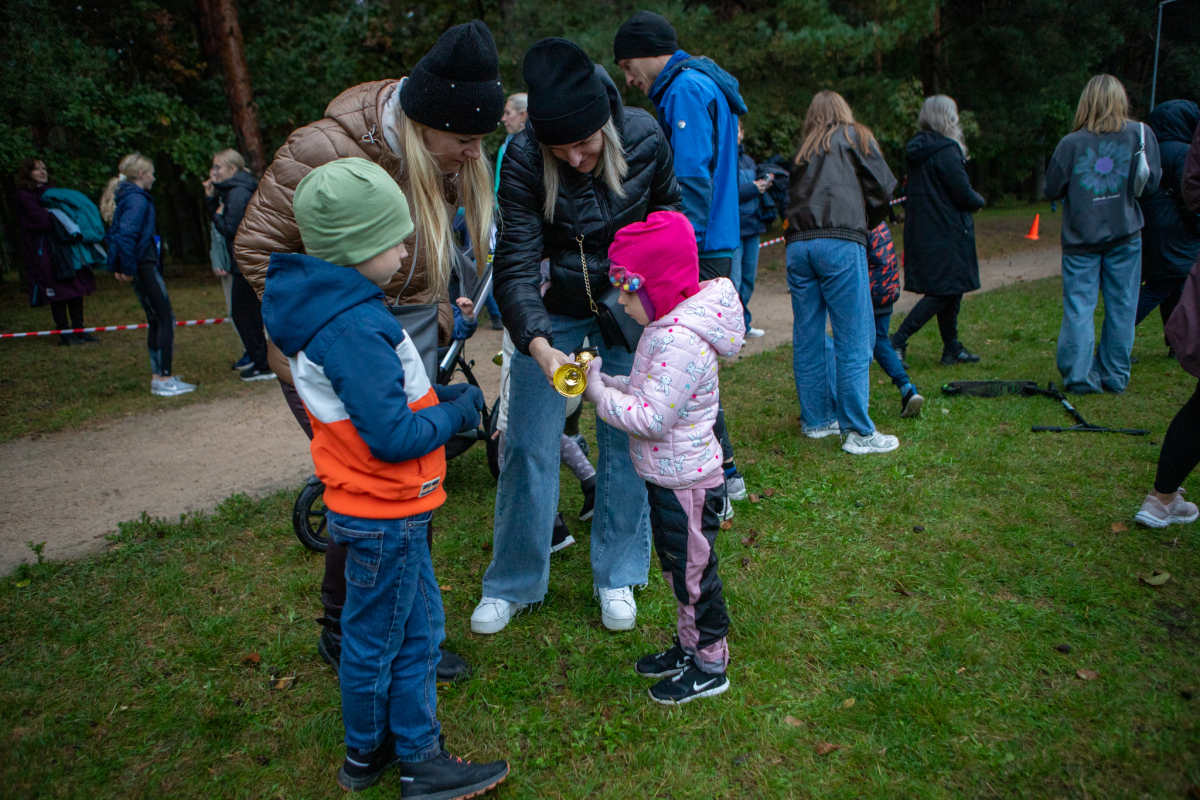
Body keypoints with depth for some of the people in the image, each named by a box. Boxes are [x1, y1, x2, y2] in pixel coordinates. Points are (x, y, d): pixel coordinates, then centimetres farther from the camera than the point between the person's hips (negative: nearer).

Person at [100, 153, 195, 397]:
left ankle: (159, 375, 22)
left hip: (139, 267, 10)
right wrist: (128, 268, -19)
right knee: (166, 319, -8)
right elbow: (126, 234, -25)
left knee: (156, 321, 15)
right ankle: (164, 380, -9)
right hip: (143, 266, -10)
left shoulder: (125, 196, 18)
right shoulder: (137, 199, -14)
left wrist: (117, 266, 19)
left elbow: (116, 234, 21)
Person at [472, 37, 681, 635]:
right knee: (528, 444, -1)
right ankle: (512, 585, 18)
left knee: (625, 440, 4)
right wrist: (538, 345, -44)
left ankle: (618, 578, 22)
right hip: (552, 310, -1)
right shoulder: (524, 159, -24)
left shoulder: (644, 137, -18)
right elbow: (515, 263, -29)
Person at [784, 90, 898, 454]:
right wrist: (864, 225, 24)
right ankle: (858, 431, -3)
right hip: (840, 244, -5)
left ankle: (816, 419, 20)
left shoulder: (802, 150, 26)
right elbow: (883, 186, 10)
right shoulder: (855, 136, 15)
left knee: (807, 338, 10)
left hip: (798, 244, 5)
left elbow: (792, 196, 17)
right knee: (854, 340, -3)